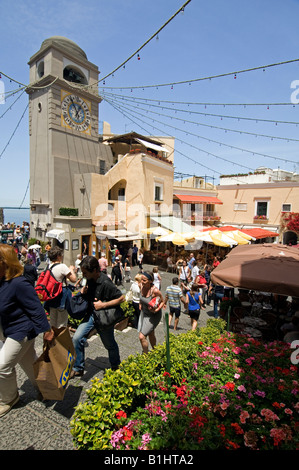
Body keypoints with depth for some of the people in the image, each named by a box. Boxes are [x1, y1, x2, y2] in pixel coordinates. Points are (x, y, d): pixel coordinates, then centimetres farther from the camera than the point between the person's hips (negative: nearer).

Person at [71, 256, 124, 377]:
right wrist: (84, 291, -6)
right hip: (91, 314, 6)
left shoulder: (106, 283, -28)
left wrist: (103, 305, -26)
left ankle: (116, 367, 41)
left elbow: (121, 298, -25)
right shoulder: (90, 279, -5)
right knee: (77, 338, -3)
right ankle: (78, 368, 18)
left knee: (110, 344, 14)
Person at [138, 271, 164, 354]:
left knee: (142, 337, -8)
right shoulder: (142, 286, -14)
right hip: (144, 313, 6)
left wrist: (157, 310, -30)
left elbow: (162, 301, -16)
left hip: (153, 315, -6)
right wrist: (140, 304, 1)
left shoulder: (155, 290, -31)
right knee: (151, 334, 24)